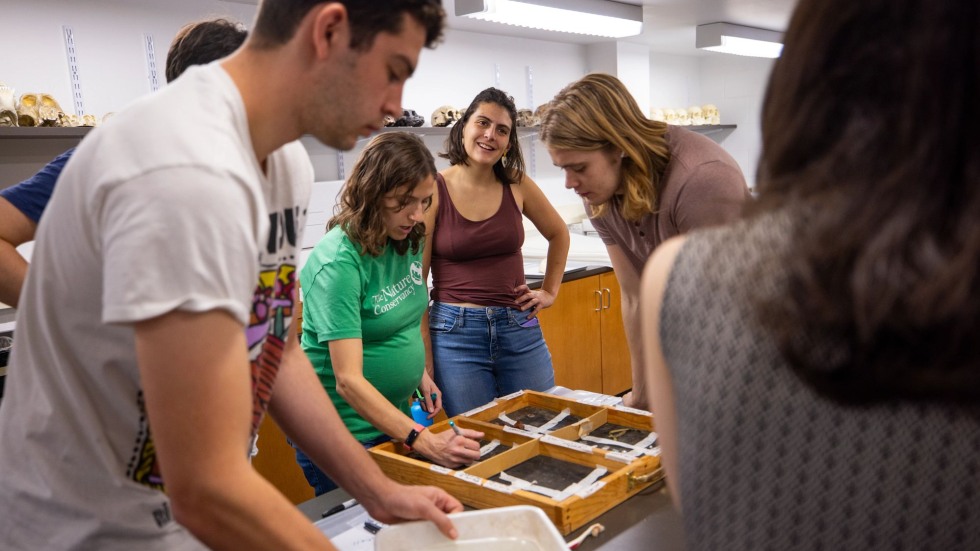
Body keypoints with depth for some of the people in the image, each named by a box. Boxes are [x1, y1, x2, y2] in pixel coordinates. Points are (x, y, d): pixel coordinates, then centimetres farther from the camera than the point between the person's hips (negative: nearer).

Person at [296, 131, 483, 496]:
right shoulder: (339, 263, -25)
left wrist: (420, 373, 3)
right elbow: (349, 381, -31)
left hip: (394, 417, 8)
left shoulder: (408, 241, -2)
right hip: (345, 435, -7)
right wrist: (424, 441, -38)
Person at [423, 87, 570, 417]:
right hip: (456, 332, -3)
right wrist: (425, 370, -9)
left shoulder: (516, 184, 2)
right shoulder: (434, 190, -7)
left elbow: (559, 234, 21)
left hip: (519, 328, 4)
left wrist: (550, 291, 14)